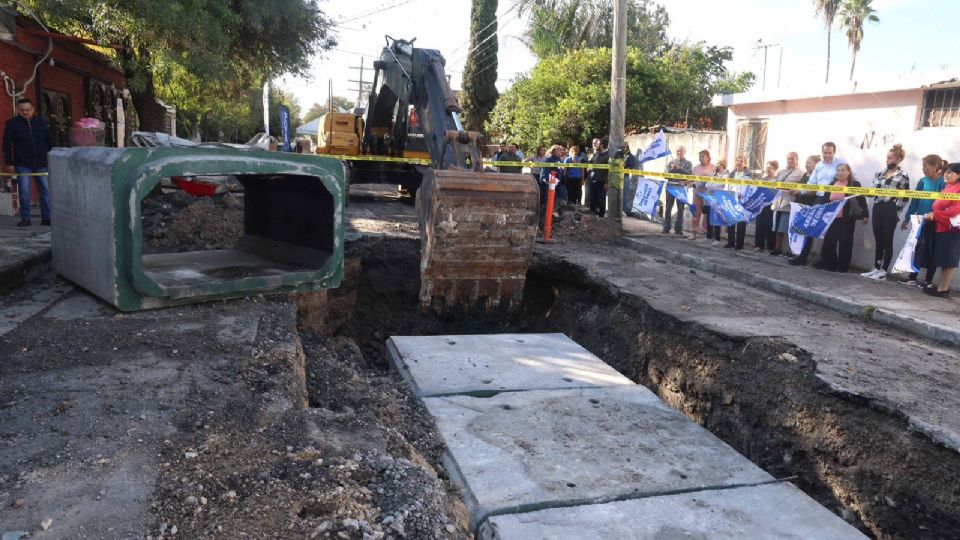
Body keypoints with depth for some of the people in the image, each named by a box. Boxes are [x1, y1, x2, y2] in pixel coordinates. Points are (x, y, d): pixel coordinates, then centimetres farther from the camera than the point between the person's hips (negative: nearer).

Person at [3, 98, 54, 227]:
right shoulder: (11, 123, 3)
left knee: (46, 191, 1)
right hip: (22, 165, -2)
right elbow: (7, 145, 2)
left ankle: (47, 218, 8)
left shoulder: (41, 122, 9)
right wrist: (9, 163, -4)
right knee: (24, 192, -2)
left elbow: (50, 142, 14)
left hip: (42, 164, 2)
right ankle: (25, 218, 5)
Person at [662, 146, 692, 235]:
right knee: (668, 207, 2)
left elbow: (689, 173, -9)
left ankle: (678, 228, 5)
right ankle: (666, 227, 6)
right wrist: (671, 169, -12)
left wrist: (679, 168, -16)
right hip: (670, 186, 1)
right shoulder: (671, 162, 12)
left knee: (680, 208, 0)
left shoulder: (688, 163, 8)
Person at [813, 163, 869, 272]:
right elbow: (824, 199, 13)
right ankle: (829, 263, 15)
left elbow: (862, 200, -1)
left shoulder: (855, 185, -1)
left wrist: (865, 215, -2)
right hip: (831, 218, 5)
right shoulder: (831, 185, 12)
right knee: (829, 241, 6)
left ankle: (843, 265, 8)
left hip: (847, 219, -4)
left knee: (845, 242, 1)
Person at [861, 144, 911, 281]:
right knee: (878, 240, 10)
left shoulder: (903, 176, -4)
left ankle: (883, 271, 7)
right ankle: (876, 269, 18)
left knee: (887, 241, 1)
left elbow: (905, 198, -5)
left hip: (890, 211, -5)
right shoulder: (881, 173, 13)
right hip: (877, 208, 5)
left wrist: (896, 211, -11)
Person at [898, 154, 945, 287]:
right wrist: (906, 219, 11)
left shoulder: (943, 182, -12)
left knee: (931, 251, 4)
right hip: (920, 221, 5)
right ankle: (912, 277, 19)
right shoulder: (922, 181, 4)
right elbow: (915, 201, 9)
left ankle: (928, 280, 13)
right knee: (918, 248, 11)